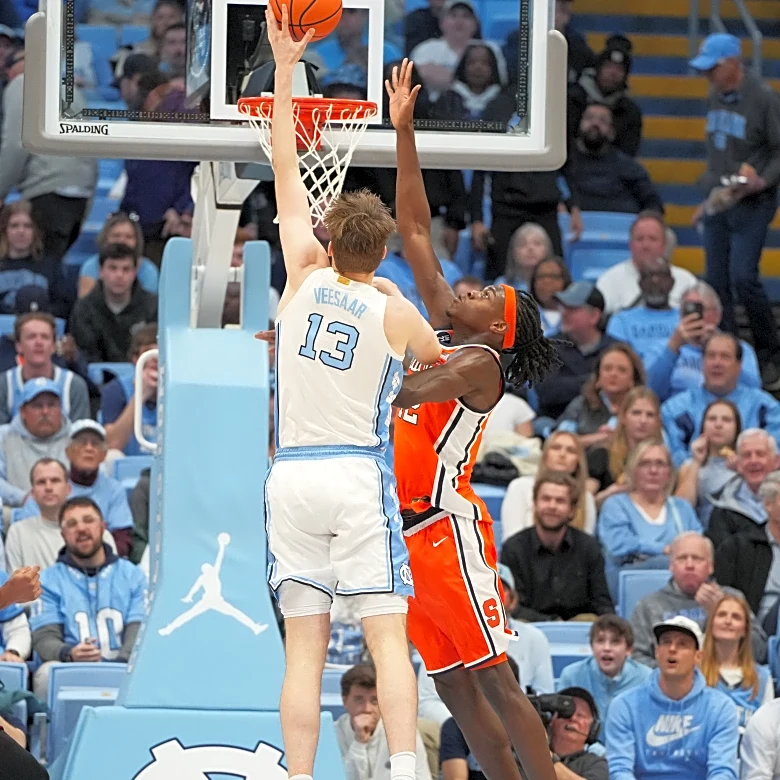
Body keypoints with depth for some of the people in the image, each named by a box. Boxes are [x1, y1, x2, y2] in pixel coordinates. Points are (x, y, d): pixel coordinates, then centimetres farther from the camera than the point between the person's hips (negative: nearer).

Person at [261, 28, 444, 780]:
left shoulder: (306, 276, 3)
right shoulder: (393, 311, 0)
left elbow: (285, 169, 9)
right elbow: (436, 358, 23)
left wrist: (284, 66, 12)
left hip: (292, 474, 2)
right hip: (359, 475, -2)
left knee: (304, 647, 1)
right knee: (387, 637, -5)